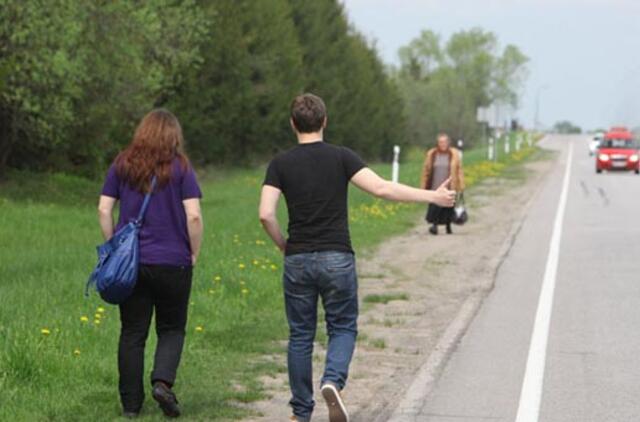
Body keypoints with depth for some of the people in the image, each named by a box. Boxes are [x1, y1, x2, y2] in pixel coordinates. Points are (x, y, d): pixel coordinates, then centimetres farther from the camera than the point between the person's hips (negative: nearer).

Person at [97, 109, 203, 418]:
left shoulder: (122, 165, 4)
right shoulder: (180, 167, -4)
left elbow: (104, 210, 2)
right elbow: (194, 216, -10)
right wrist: (194, 253, 2)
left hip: (129, 262, 2)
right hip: (172, 262, -2)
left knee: (132, 333, 8)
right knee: (172, 329, 12)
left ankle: (131, 404, 11)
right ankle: (163, 380, -12)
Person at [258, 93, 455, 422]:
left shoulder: (281, 164, 1)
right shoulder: (341, 157, -2)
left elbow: (266, 214, -9)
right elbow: (382, 189, -13)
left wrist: (284, 246, 9)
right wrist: (432, 197, -6)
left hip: (298, 260, 1)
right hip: (336, 258, -1)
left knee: (300, 336, 11)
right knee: (343, 329, 12)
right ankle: (332, 381, -16)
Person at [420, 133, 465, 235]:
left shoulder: (454, 154, 2)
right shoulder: (431, 154, 5)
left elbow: (459, 170, 3)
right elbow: (426, 171, 9)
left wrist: (461, 185, -1)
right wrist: (424, 186, 7)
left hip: (449, 187, 0)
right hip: (435, 187, 0)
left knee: (448, 207, 5)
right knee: (435, 207, -12)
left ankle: (448, 226, 18)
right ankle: (434, 225, -12)